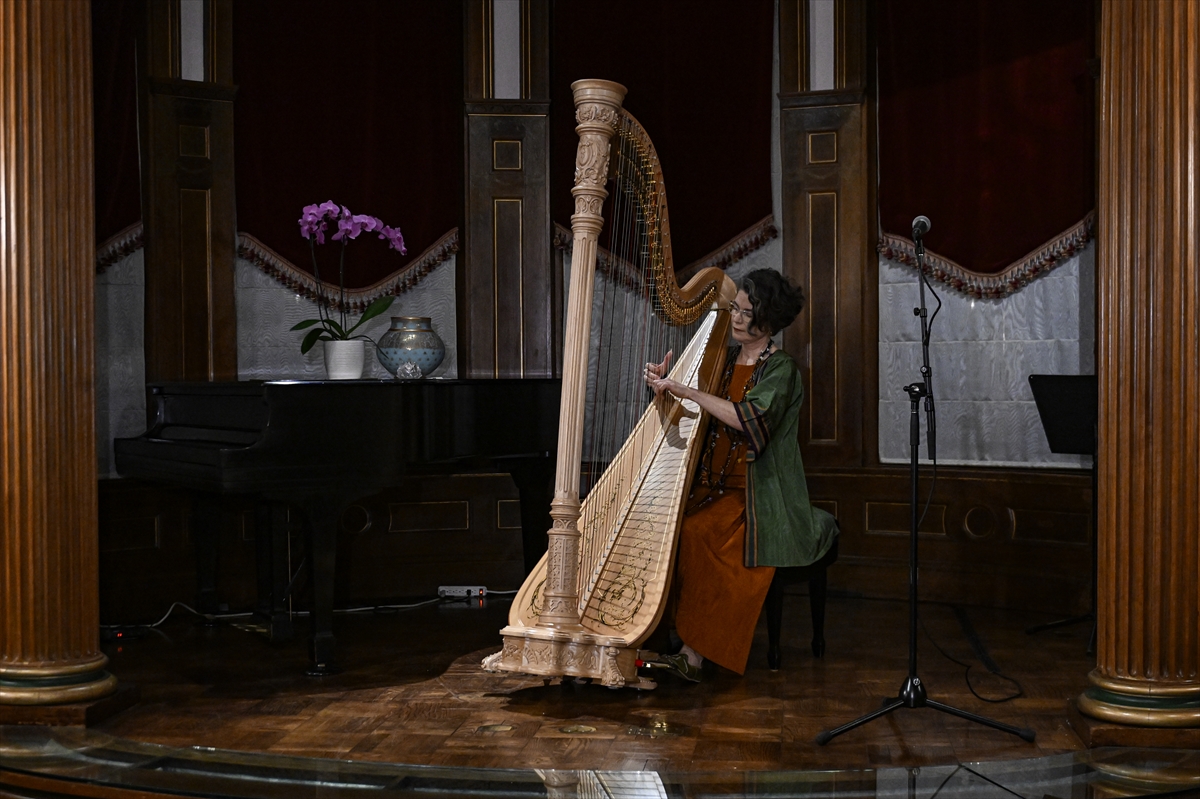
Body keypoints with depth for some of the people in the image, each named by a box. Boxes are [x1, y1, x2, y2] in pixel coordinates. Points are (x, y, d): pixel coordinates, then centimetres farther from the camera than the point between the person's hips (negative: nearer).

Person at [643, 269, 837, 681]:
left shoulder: (780, 368, -6)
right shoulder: (724, 357, 13)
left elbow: (751, 419, -23)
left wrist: (686, 391, -25)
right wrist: (664, 382, -4)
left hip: (755, 493, -6)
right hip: (711, 485, 6)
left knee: (693, 535, -30)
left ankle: (693, 653, -24)